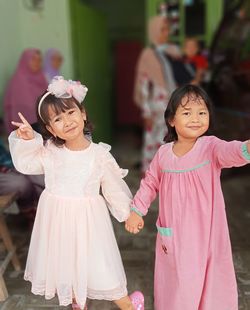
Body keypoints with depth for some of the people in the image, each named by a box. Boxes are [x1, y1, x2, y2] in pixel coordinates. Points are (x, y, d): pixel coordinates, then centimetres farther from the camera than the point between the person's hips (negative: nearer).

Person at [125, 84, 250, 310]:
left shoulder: (210, 146, -13)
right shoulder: (163, 153, -2)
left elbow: (230, 152, -35)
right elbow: (150, 183, 11)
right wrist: (136, 210, 9)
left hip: (206, 234, -2)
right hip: (173, 235, 3)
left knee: (208, 282, 12)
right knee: (175, 283, 17)